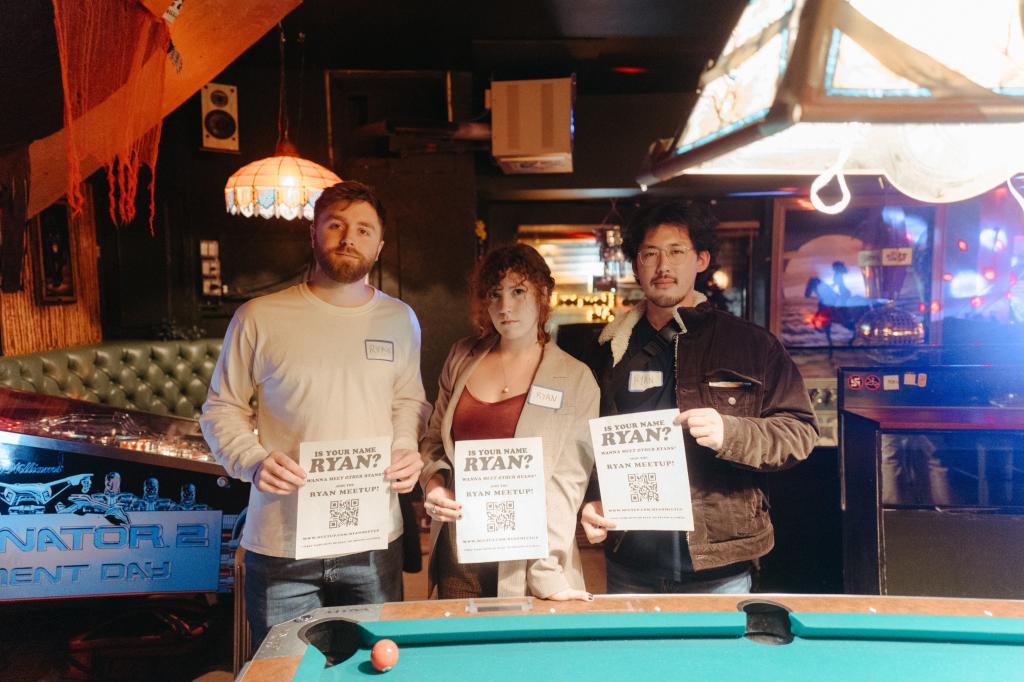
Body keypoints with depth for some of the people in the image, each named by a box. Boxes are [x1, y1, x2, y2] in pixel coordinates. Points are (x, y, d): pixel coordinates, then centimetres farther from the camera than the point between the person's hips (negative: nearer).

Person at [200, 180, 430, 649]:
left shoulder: (400, 320, 5)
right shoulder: (259, 318, -4)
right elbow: (221, 409, 4)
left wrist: (406, 450, -4)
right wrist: (253, 461, -14)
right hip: (281, 545, -2)